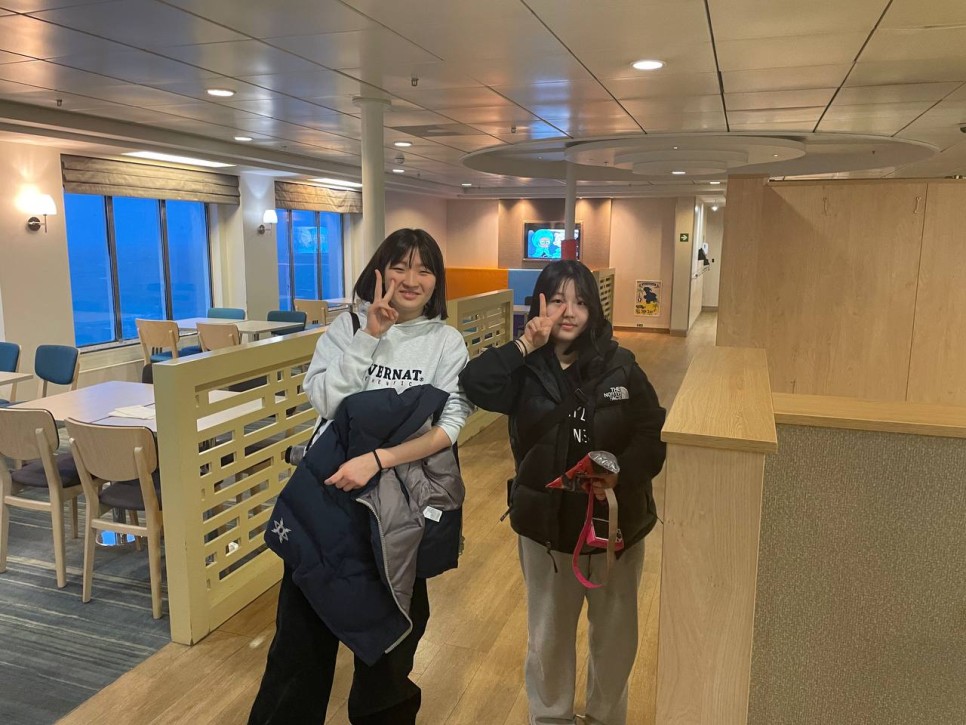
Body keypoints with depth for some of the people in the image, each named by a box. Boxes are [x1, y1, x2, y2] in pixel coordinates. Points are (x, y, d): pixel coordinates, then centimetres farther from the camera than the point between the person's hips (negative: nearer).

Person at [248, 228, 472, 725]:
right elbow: (326, 401, -14)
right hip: (328, 486, 1)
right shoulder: (348, 326, -1)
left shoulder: (447, 343, -4)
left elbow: (449, 425, -15)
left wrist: (378, 460, -27)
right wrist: (370, 335, -18)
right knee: (305, 623, 12)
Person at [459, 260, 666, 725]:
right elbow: (474, 386, -26)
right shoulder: (527, 368, -8)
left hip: (617, 522, 1)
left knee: (614, 634, 20)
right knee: (548, 635, 19)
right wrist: (526, 345, -27)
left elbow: (654, 434, -9)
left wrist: (621, 474, -25)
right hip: (546, 525, -1)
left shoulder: (620, 367, -7)